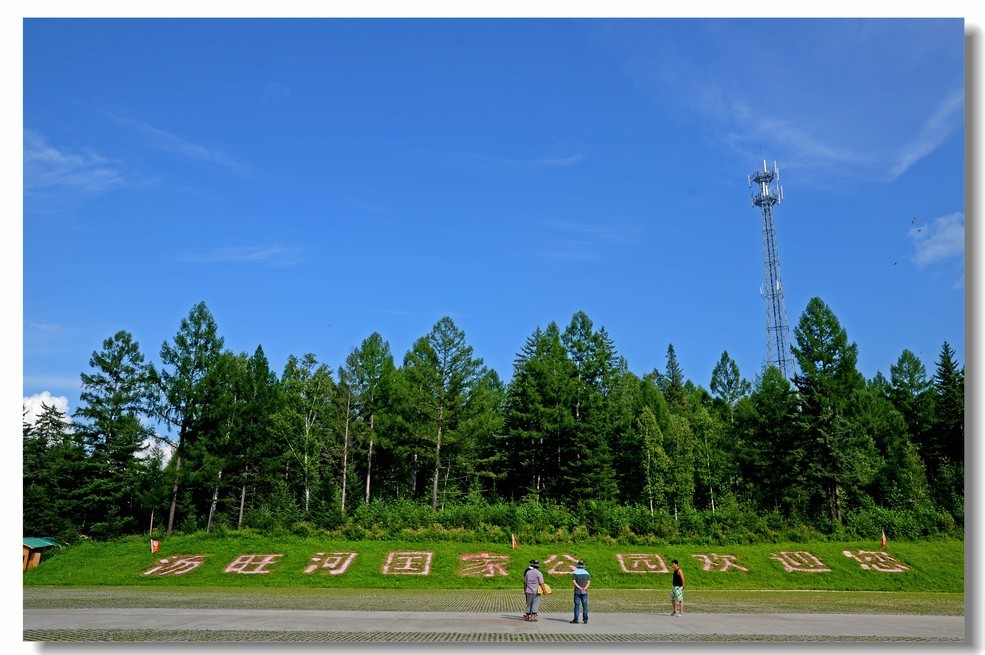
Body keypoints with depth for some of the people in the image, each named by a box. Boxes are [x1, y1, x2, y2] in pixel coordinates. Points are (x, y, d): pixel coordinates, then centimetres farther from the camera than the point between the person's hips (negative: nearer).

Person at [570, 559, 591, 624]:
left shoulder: (575, 573, 0)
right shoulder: (587, 573, 8)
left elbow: (574, 581, -10)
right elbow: (588, 582, -2)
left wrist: (580, 588, -14)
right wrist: (584, 588, -13)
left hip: (577, 592, -2)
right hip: (585, 592, 2)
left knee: (577, 605, 0)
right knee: (585, 606, 5)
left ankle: (576, 619, -1)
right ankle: (585, 619, 3)